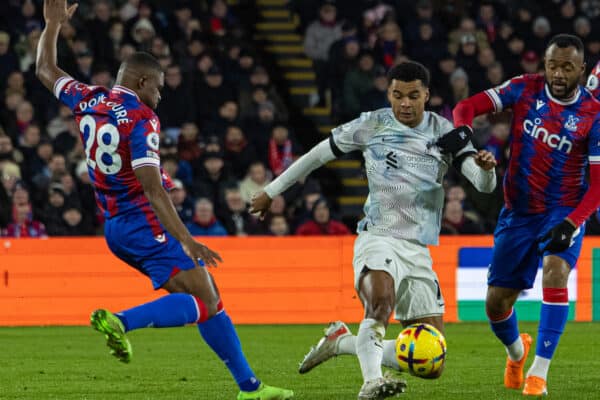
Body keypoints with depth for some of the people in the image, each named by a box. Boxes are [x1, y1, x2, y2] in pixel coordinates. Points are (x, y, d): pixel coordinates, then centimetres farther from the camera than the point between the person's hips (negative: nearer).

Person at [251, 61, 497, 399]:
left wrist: (486, 168, -27)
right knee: (382, 299, -40)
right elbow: (319, 154, 12)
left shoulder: (445, 133, 5)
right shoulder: (372, 125, 1)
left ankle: (342, 342, 18)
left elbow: (485, 185, -3)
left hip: (419, 251, 4)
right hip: (378, 240, -4)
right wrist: (273, 190, 17)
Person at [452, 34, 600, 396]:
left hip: (564, 212, -3)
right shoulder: (525, 89, -5)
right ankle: (517, 352, 40)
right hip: (518, 212, 3)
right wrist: (462, 130, -29)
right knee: (496, 302, 4)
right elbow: (468, 106, -6)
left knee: (555, 272, -31)